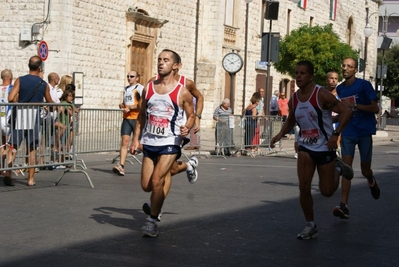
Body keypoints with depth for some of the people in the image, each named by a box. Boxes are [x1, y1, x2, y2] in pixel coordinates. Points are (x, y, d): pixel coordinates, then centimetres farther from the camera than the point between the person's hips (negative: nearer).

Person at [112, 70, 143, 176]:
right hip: (126, 118, 6)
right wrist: (122, 105, 10)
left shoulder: (139, 88, -5)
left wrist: (130, 107, -15)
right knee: (124, 141, -5)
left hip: (137, 118, -6)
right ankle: (121, 166, -12)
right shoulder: (126, 89, 19)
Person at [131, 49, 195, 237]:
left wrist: (187, 127, -18)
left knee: (156, 181, -15)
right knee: (146, 185, 6)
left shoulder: (182, 92, -6)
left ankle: (153, 221, 1)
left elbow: (191, 115, 4)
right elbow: (141, 115, 13)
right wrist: (136, 138, 7)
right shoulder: (148, 89, 6)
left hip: (170, 143, -5)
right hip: (149, 143, 5)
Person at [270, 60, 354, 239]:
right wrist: (280, 135, 0)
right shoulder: (294, 99, 0)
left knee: (326, 191, 5)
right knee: (304, 188, -10)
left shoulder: (321, 95, -18)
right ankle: (310, 226, 7)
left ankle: (338, 168, 37)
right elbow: (291, 121, 18)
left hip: (325, 147, -4)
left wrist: (335, 135, -28)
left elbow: (346, 112, -19)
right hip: (305, 147, 4)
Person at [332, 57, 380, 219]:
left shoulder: (364, 85, -7)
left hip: (364, 132, -3)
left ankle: (371, 181, 46)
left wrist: (354, 105, -21)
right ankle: (344, 206, -17)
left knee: (365, 169, 7)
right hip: (348, 132, 3)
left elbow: (375, 109, -13)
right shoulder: (339, 89, 8)